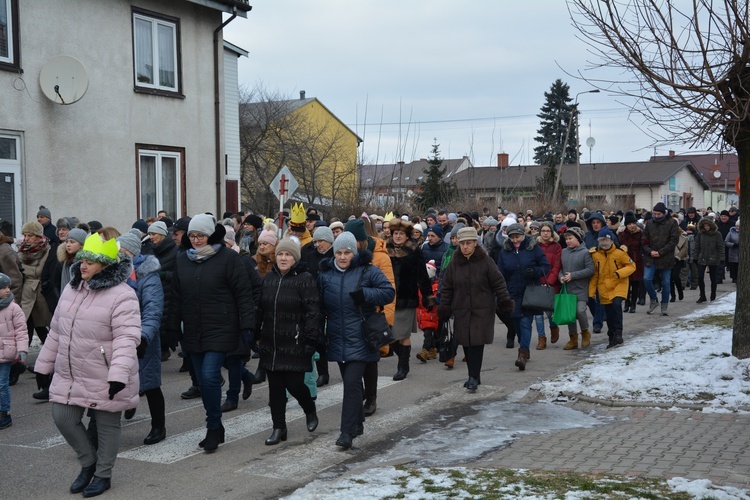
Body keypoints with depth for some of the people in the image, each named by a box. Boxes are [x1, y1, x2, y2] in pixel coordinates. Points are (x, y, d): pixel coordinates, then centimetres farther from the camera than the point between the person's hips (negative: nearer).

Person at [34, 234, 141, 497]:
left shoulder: (121, 295, -16)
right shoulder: (71, 288, 7)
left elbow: (126, 338, -23)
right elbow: (56, 330, 15)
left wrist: (119, 373, -32)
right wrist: (45, 363, 18)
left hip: (105, 379, -7)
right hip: (69, 375, 7)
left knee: (107, 425, 7)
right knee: (62, 418, 5)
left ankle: (103, 475, 26)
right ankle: (88, 462, 28)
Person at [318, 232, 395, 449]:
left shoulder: (368, 271, -4)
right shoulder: (325, 273, 7)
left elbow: (389, 292, -6)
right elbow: (319, 304, 15)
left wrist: (365, 294, -20)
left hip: (359, 339, -4)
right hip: (337, 339, 5)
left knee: (352, 383, -11)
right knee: (349, 382, 15)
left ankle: (347, 432, -8)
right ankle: (357, 423, 31)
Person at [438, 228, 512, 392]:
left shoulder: (485, 261, -4)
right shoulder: (454, 263, 5)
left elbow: (498, 283, -1)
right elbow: (447, 287, 10)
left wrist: (504, 301, -6)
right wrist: (444, 307, 7)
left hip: (482, 310, -3)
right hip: (461, 310, 3)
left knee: (477, 343, -9)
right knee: (467, 344, 6)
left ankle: (474, 378, -6)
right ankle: (474, 376, 19)